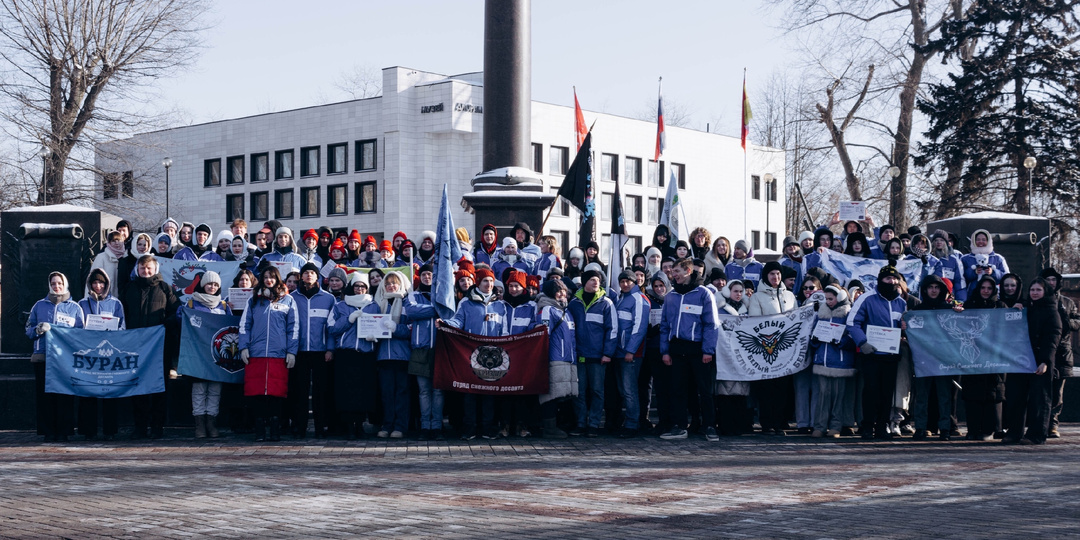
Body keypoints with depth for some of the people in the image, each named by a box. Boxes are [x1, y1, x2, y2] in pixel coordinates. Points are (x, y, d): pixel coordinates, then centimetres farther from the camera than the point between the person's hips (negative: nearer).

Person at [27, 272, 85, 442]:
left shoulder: (74, 308, 12)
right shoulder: (39, 305, 15)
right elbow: (29, 329, 13)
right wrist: (38, 330, -8)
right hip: (42, 357, 1)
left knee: (64, 396, -4)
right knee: (45, 395, -2)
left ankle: (63, 432, 1)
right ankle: (48, 432, 2)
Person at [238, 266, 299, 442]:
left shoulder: (287, 300, 11)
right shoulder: (253, 300, 15)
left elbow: (293, 328, 8)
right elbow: (245, 325, 12)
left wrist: (292, 352, 1)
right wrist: (244, 347, 1)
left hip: (279, 355, -1)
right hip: (256, 354, 1)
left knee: (276, 393, -4)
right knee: (257, 392, -2)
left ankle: (275, 429, 4)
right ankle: (259, 429, 5)